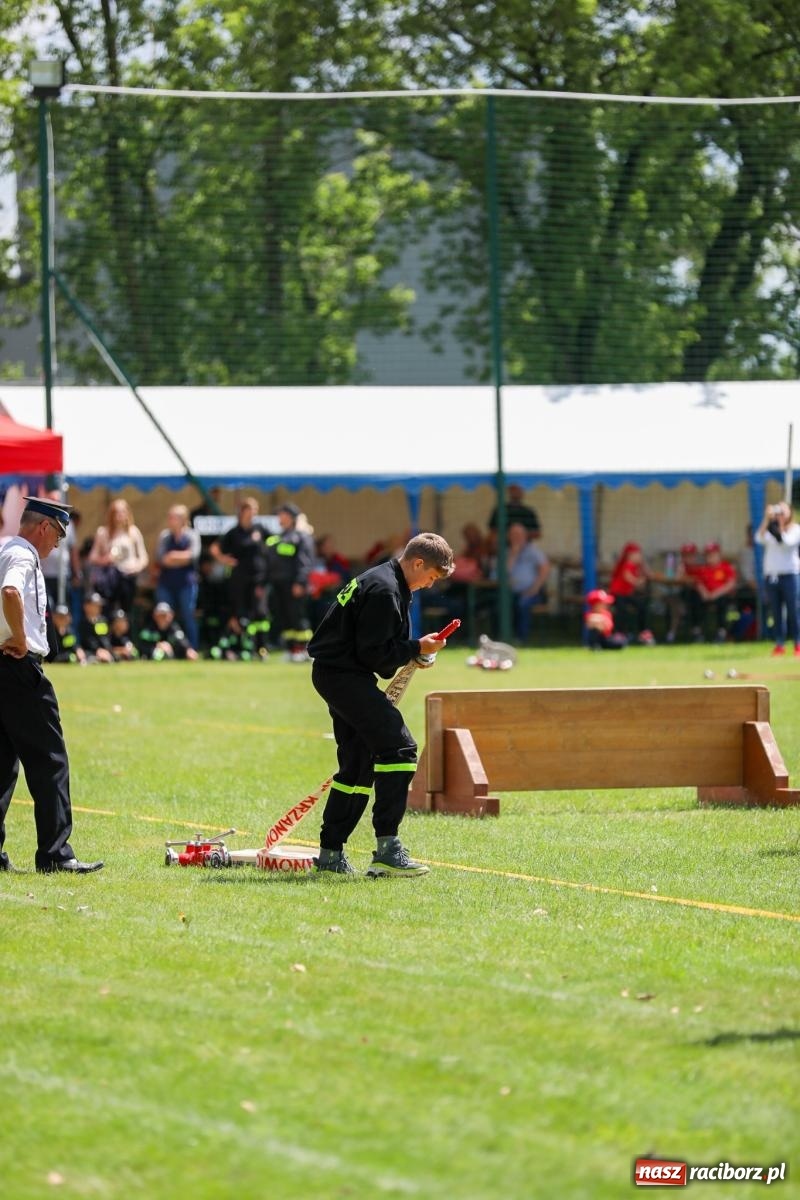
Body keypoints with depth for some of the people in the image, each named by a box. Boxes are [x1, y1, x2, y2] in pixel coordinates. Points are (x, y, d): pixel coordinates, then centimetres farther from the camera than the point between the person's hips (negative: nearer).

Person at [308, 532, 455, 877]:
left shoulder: (381, 580, 16)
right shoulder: (384, 591, -18)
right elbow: (373, 654, -20)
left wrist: (413, 652, 10)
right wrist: (417, 648, -11)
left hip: (336, 674, 11)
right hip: (344, 676, -11)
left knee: (359, 764, 16)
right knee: (399, 748, -18)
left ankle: (330, 853, 21)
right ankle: (387, 848, -22)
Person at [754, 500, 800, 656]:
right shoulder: (770, 529, 10)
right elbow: (760, 538, -10)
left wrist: (781, 526, -14)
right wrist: (766, 519, -16)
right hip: (771, 575, 3)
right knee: (775, 611, 4)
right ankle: (779, 643, 8)